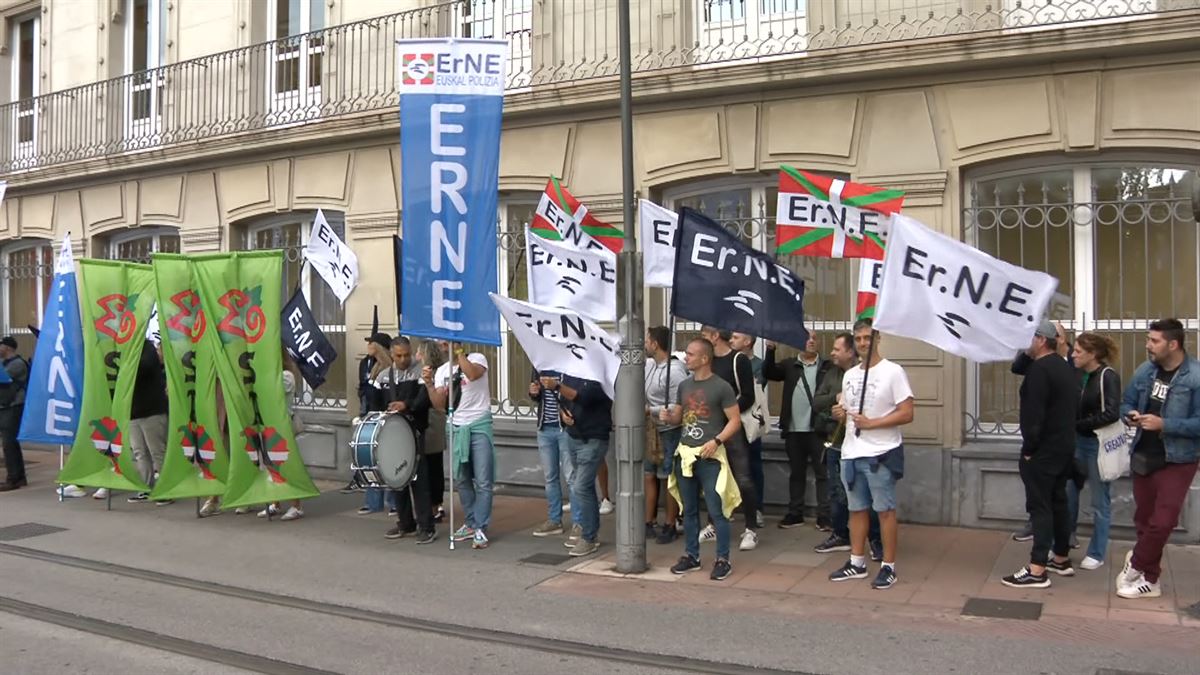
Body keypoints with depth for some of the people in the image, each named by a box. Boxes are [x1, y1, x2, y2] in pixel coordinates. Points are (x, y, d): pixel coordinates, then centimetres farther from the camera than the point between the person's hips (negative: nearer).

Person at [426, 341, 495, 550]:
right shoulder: (442, 370, 11)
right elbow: (440, 405, 4)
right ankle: (471, 523, 23)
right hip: (455, 428, 6)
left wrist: (459, 352, -17)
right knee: (461, 480, 11)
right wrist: (429, 383, -9)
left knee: (483, 481, -4)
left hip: (479, 426, -6)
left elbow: (472, 374, -27)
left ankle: (480, 529, 0)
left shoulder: (477, 358, -3)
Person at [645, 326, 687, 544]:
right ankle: (649, 523, 22)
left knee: (669, 479, 2)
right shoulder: (650, 365, 4)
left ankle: (670, 526, 14)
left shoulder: (675, 371, -19)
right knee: (648, 475, 12)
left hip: (668, 432, -8)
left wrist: (651, 411, -21)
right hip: (650, 430, 8)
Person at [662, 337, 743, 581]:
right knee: (689, 509, 13)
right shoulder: (684, 385, 10)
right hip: (685, 454, 6)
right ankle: (691, 555, 24)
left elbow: (735, 421, -8)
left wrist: (716, 441, -20)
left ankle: (723, 560, 7)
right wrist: (668, 416, -2)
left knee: (716, 511, -3)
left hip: (710, 457, -6)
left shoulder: (721, 387, -9)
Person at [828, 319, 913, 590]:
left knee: (885, 510, 0)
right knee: (856, 509, 13)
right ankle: (857, 563, 23)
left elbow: (906, 414, -14)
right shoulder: (849, 375, 13)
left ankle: (888, 567, 8)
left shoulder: (893, 371, -9)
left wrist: (871, 423, -20)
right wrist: (839, 413, -1)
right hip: (851, 453, 7)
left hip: (881, 454, -7)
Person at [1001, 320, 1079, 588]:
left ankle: (1037, 570, -8)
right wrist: (1065, 437, 20)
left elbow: (1033, 414, -23)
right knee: (1058, 503, 17)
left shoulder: (1039, 369, -18)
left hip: (1042, 451, -10)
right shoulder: (1066, 368, 14)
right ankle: (1061, 559, 28)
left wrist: (1028, 448, -16)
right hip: (1064, 448, 10)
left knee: (1040, 506, -9)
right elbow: (1075, 409, 19)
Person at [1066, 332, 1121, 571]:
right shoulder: (1077, 374, 4)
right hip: (1077, 442, 6)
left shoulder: (1108, 377, -14)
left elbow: (1112, 414, -20)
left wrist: (1078, 425, -17)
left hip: (1099, 445, -6)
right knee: (1068, 495, 11)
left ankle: (1096, 554, 18)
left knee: (1100, 502, 6)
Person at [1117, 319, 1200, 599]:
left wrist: (1164, 424, -26)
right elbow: (1126, 402, 13)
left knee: (1162, 522, -7)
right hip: (1143, 456, 6)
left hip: (1177, 461, -6)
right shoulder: (1145, 371, 0)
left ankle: (1135, 565, 16)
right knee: (1144, 520, 13)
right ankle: (1149, 579, 27)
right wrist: (1130, 415, -9)